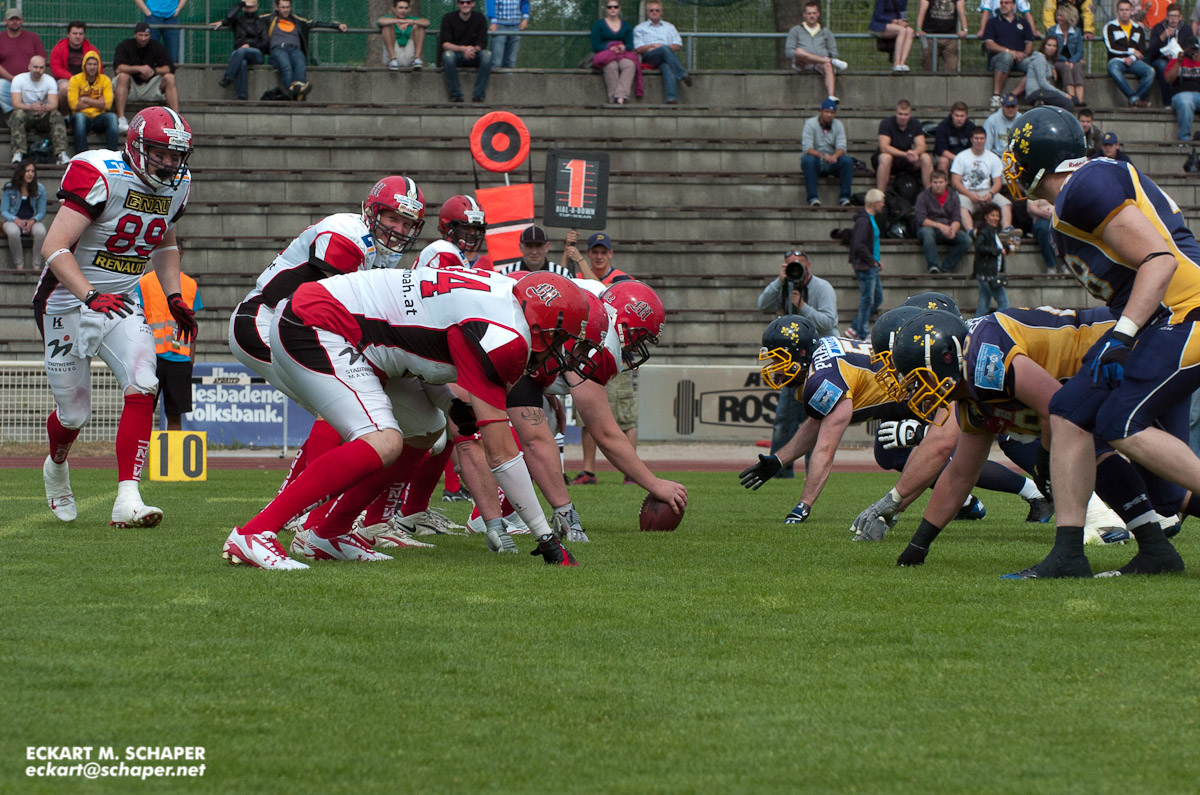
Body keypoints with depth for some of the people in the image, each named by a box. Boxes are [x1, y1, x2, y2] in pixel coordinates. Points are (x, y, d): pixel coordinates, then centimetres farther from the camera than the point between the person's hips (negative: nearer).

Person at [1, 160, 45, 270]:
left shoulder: (39, 189, 2)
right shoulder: (10, 188, 0)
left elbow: (41, 212, 5)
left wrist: (33, 221, -18)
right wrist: (16, 220, -20)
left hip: (32, 221, 1)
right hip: (13, 221, -1)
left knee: (41, 232, -36)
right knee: (13, 232, -39)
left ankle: (37, 266, -28)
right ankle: (19, 265, -26)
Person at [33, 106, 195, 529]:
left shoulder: (176, 185, 1)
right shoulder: (100, 177, -22)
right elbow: (54, 247, -27)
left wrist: (174, 298, 10)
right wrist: (92, 296, -38)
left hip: (121, 304, 5)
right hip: (67, 304, -5)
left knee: (143, 390, -19)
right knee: (73, 413, 5)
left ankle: (127, 500, -21)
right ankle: (56, 467, 41)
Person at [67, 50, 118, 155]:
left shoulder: (105, 80, 8)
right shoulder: (75, 80, 3)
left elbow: (107, 104, -5)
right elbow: (73, 104, -10)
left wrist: (85, 100, -8)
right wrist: (97, 103, -5)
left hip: (98, 118, 2)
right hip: (82, 118, -2)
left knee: (112, 117, -29)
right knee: (79, 116, -36)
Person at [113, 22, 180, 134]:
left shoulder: (157, 47, 5)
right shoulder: (125, 46, -1)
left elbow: (170, 68, -8)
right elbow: (118, 68, -18)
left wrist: (154, 71, -27)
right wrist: (139, 68, -31)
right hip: (131, 88, -2)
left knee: (170, 78, -20)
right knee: (123, 76, -32)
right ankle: (121, 119, -43)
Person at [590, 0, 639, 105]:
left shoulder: (626, 26, 22)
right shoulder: (598, 24, 15)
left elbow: (630, 45, 10)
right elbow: (595, 46, 4)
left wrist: (623, 47, -14)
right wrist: (610, 48, -13)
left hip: (623, 54, 2)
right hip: (604, 55, -2)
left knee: (630, 65, -35)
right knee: (611, 66, -39)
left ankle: (621, 96, -49)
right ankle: (613, 99, -44)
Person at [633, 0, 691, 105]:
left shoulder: (669, 27, 30)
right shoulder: (640, 28, 24)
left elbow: (678, 45, 16)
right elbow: (639, 48, 9)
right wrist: (652, 46, -9)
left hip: (666, 57, 2)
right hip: (648, 57, -2)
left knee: (667, 66, -39)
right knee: (665, 50, -37)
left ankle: (671, 97, -58)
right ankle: (682, 75, -48)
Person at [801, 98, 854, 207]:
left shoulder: (838, 125, 5)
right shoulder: (810, 124, -7)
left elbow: (841, 147, -6)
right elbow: (807, 148, -18)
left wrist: (835, 156, -31)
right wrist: (822, 156, -36)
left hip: (832, 162, 3)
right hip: (816, 161, -3)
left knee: (847, 160, -26)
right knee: (807, 160, -37)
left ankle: (844, 197, -25)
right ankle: (813, 198, -38)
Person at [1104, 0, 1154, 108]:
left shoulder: (1138, 29, 20)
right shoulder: (1110, 27, 10)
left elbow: (1142, 51, 11)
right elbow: (1111, 47, -4)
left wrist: (1132, 58, -10)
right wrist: (1132, 51, 0)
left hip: (1133, 61, 3)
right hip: (1116, 60, -3)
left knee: (1150, 71, -29)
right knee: (1114, 70, -40)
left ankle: (1136, 99, -33)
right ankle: (1134, 98, -44)